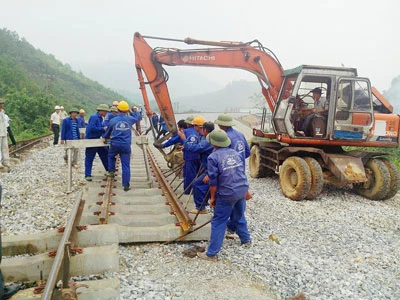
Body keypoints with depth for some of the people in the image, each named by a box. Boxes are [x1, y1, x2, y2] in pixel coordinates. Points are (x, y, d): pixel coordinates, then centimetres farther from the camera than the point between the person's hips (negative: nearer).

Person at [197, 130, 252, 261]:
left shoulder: (213, 157, -11)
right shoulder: (235, 153, 9)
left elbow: (213, 181, -11)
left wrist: (212, 197, 0)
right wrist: (246, 190, 25)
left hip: (227, 194, -6)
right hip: (242, 191, 7)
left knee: (218, 223, 1)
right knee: (239, 216, 27)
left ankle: (212, 253, 6)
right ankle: (246, 240, 44)